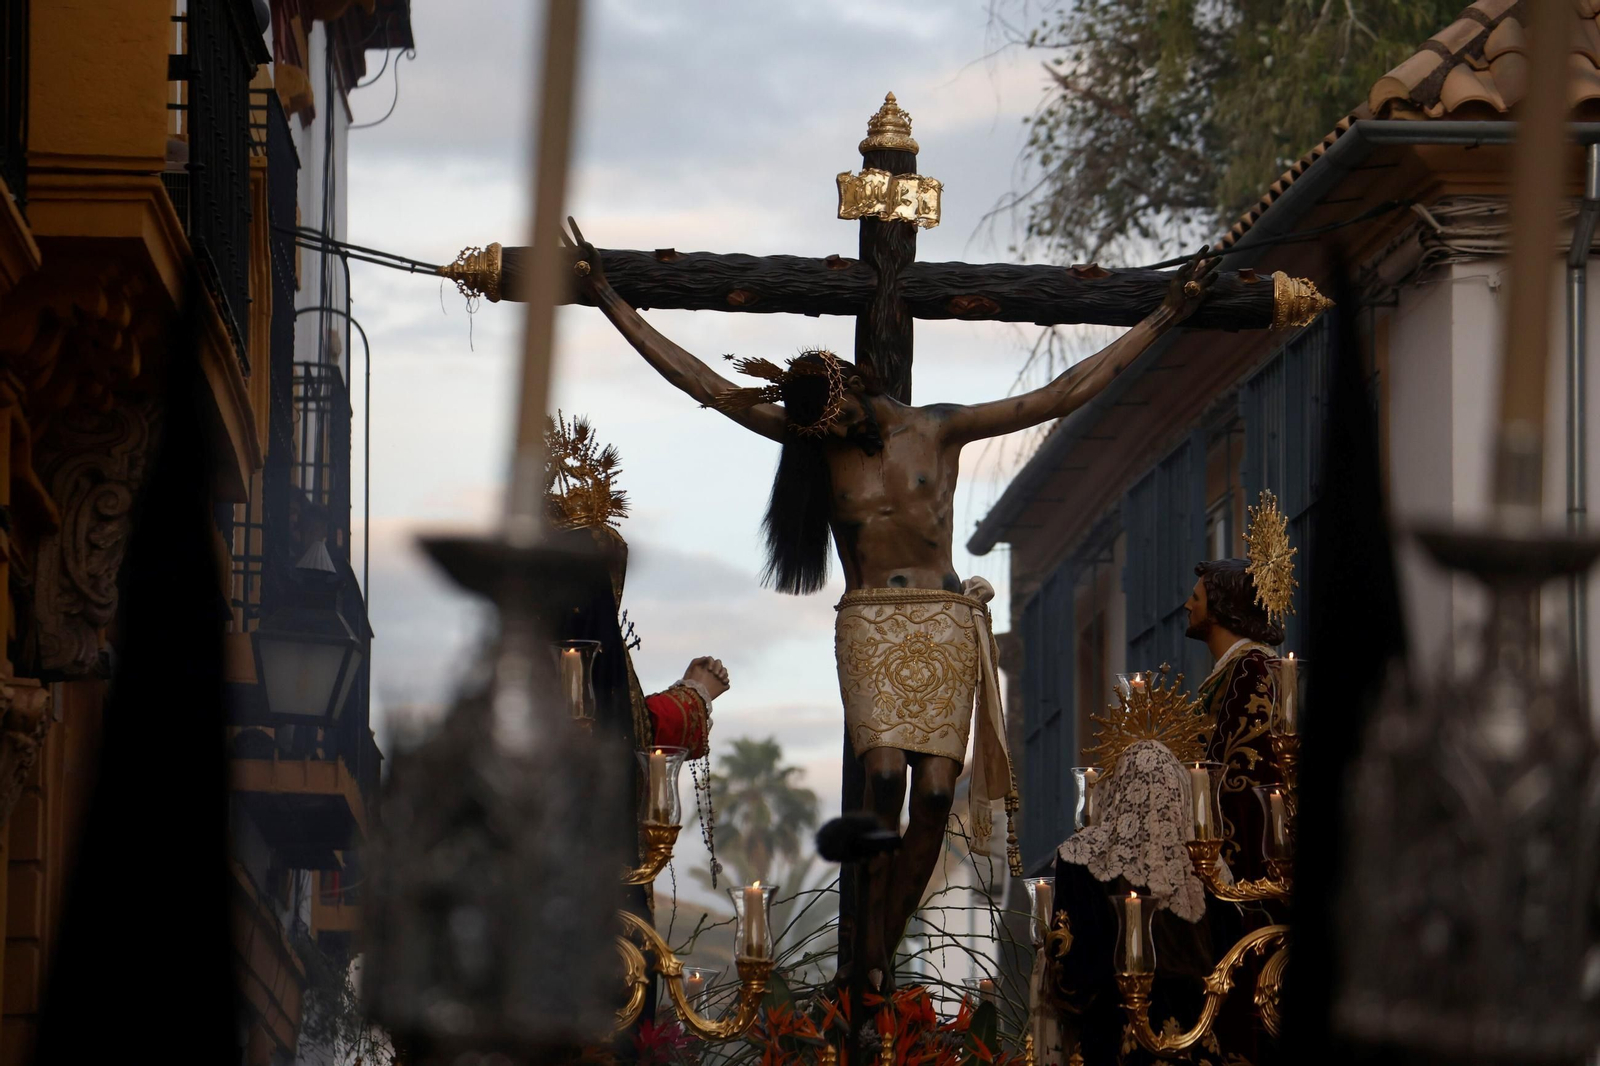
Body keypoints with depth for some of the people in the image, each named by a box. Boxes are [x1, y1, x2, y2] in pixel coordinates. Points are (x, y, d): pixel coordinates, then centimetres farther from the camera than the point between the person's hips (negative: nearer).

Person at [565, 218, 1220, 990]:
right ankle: (870, 962, -16)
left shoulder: (940, 430, 7)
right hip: (869, 626, -1)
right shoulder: (814, 440, 7)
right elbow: (702, 384, 6)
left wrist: (1164, 318, 7)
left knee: (934, 794, -11)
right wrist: (608, 300, 3)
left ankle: (877, 960, -6)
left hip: (945, 626, 1)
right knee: (886, 777, -21)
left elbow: (1065, 394, 9)